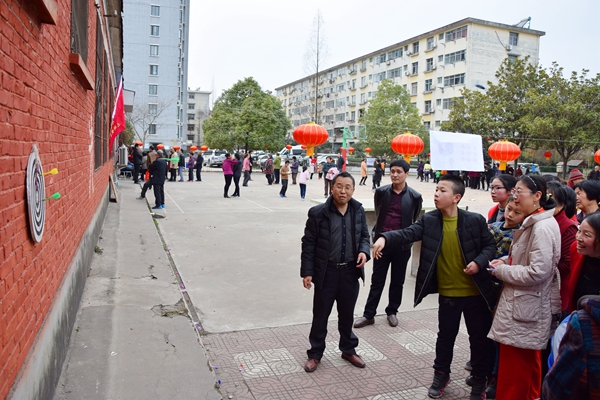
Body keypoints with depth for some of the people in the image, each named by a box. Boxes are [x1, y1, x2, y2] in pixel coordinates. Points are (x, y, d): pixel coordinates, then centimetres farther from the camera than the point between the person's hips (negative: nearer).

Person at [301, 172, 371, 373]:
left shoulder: (358, 211, 0)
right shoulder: (318, 213, -12)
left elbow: (364, 235, 11)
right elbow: (308, 243, -8)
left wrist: (364, 251, -10)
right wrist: (307, 272, -10)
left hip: (350, 272, 3)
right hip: (326, 272, -3)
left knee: (347, 314, 18)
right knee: (320, 315, 10)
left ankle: (348, 350, 38)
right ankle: (315, 354, 27)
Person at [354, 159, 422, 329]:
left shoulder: (414, 197, -6)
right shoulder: (381, 192, -2)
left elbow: (415, 221, 9)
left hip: (402, 244, -1)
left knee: (397, 281, 13)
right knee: (377, 280, 8)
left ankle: (392, 312, 30)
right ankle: (369, 314, 16)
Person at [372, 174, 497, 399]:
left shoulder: (475, 220, -10)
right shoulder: (429, 220, -6)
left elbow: (490, 245, -1)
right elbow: (407, 234, -18)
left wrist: (479, 262, -20)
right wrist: (385, 238, -37)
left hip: (476, 292, -1)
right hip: (448, 293, 1)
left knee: (480, 337, 14)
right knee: (446, 335, 17)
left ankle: (479, 380, 37)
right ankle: (441, 374, 40)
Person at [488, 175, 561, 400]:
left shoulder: (543, 227, -22)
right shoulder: (533, 222, 10)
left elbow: (538, 271, -26)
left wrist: (500, 270, -16)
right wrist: (505, 262, 3)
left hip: (524, 309, -10)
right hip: (525, 305, 10)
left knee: (514, 370, 2)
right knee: (529, 364, 24)